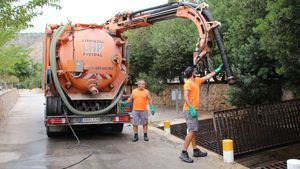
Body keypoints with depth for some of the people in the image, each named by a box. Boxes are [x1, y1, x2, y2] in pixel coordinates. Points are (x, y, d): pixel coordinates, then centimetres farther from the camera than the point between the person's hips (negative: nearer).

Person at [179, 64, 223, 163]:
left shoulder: (197, 80, 14)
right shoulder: (188, 83, -14)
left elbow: (207, 77, 28)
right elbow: (185, 96, -24)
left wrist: (217, 70, 32)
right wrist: (191, 108, -31)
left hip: (193, 110, 10)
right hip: (189, 110, -10)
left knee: (193, 130, 13)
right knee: (192, 131, -14)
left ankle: (195, 151, 20)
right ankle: (184, 153, -15)